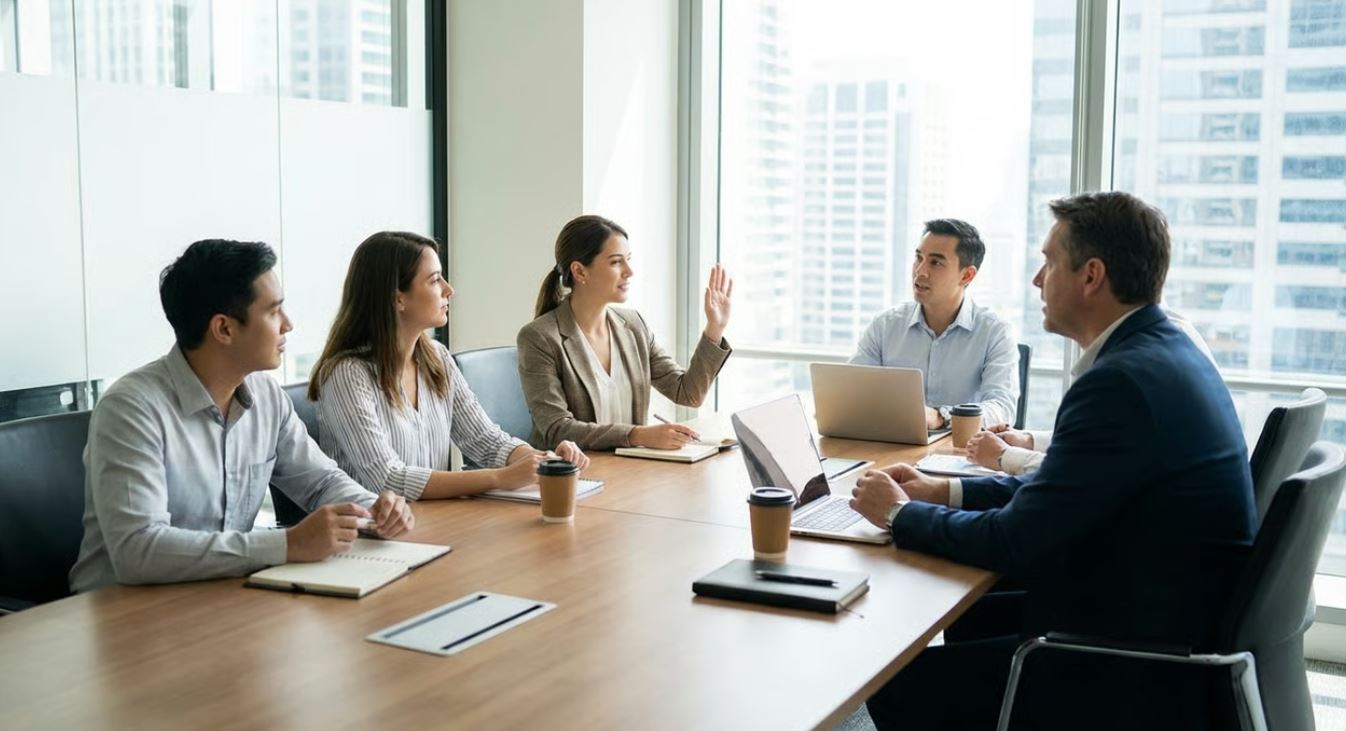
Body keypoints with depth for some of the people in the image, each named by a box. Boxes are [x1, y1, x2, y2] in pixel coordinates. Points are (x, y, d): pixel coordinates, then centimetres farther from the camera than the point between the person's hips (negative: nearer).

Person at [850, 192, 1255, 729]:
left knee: (898, 685, -5)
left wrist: (900, 513, -7)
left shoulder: (1121, 381, -25)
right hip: (1164, 626, 10)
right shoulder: (1164, 352, 7)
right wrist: (944, 492, 8)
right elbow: (1054, 488, 14)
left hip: (1138, 677, -10)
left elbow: (1014, 542, -22)